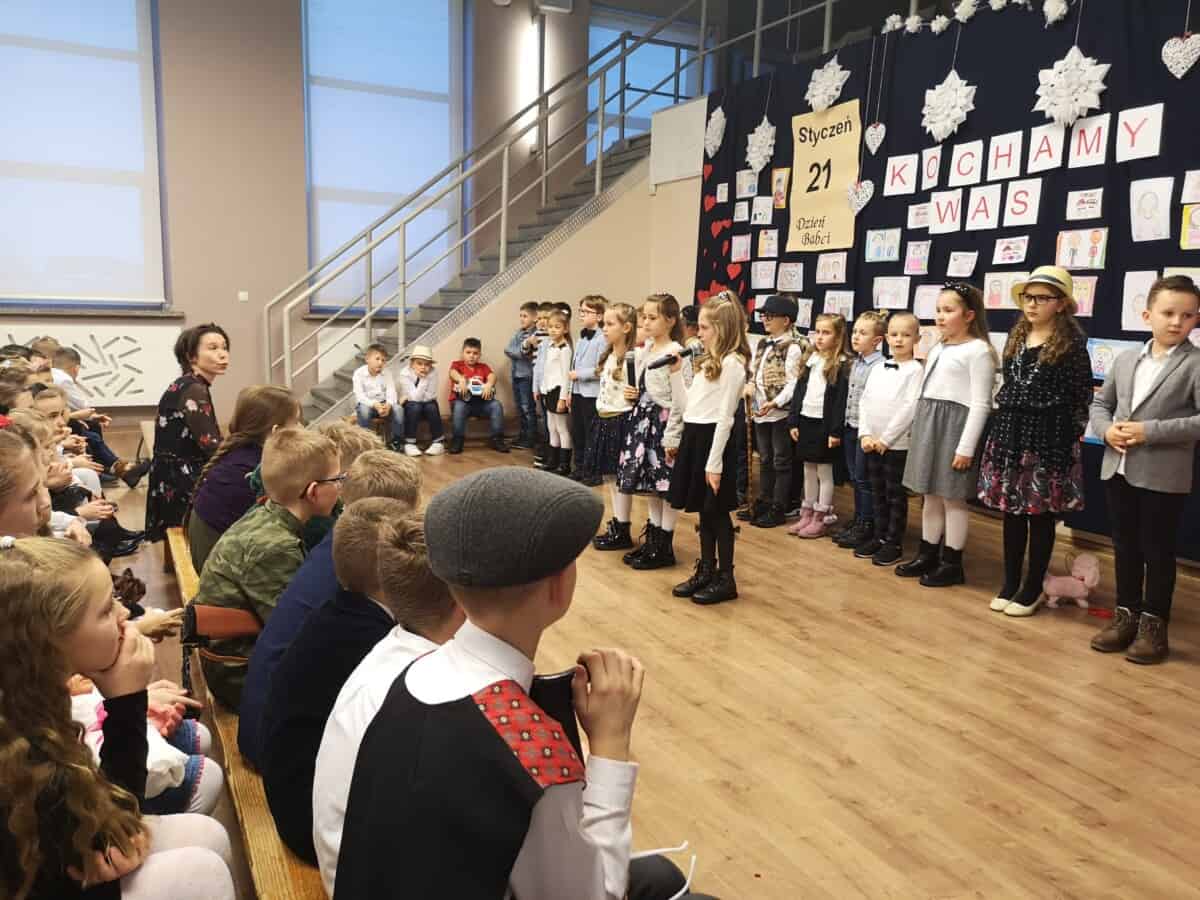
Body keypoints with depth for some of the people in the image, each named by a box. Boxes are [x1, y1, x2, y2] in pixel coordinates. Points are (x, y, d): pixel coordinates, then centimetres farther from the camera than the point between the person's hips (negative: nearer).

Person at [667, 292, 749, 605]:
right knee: (704, 511, 15)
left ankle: (725, 579, 12)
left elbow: (724, 418, -18)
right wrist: (676, 371, 11)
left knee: (718, 511, 1)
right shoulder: (710, 361, 14)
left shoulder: (732, 363, -14)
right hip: (694, 438, 9)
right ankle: (706, 571, 26)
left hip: (711, 439, -9)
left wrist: (714, 463, -19)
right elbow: (686, 407, 15)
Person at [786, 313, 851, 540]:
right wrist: (793, 421, 6)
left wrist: (836, 431, -17)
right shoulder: (809, 361, 11)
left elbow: (841, 400, -13)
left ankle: (821, 518, 12)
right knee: (808, 471, 14)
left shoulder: (841, 365, -9)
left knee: (825, 472, 4)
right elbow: (798, 392, 12)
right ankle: (807, 514, 23)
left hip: (824, 425, -6)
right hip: (805, 421, 6)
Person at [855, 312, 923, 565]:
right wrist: (865, 434, -4)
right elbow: (864, 401, 8)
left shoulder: (915, 370, -8)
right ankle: (879, 536, 24)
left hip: (897, 444, -6)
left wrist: (886, 439, -15)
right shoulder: (878, 368, 9)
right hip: (872, 443, 6)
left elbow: (910, 408, -15)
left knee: (896, 495, 3)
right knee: (878, 493, 14)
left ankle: (894, 543, 11)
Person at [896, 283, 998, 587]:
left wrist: (966, 448, -19)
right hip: (929, 424, 8)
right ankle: (927, 555, 25)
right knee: (931, 496, 14)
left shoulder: (978, 350, -11)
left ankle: (952, 564, 11)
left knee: (953, 498, 1)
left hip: (955, 425, -8)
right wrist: (922, 429, 16)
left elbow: (980, 404, -15)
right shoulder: (937, 348, 14)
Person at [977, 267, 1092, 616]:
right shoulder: (1016, 337, 11)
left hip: (1048, 439, -5)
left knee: (1041, 514, 3)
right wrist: (1005, 426, 12)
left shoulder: (1072, 343, -6)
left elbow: (1083, 398, -4)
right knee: (1011, 512, 10)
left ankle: (1032, 589, 14)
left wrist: (1071, 436, -4)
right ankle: (1010, 583, 22)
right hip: (1009, 433, 6)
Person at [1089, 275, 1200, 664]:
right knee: (1125, 547, 14)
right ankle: (1126, 614, 27)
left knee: (1158, 551, 6)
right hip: (1118, 470, 5)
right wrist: (1107, 430, -5)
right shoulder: (1126, 359, 8)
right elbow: (1100, 404, 15)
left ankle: (1154, 623, 19)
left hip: (1163, 477, -5)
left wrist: (1150, 431, -21)